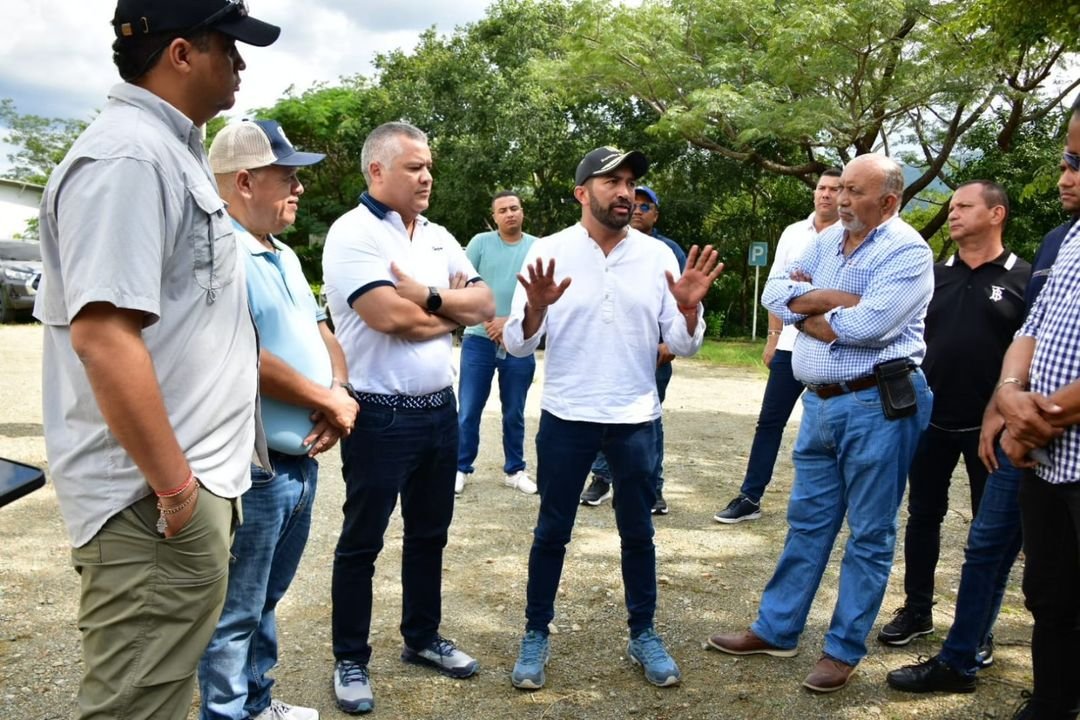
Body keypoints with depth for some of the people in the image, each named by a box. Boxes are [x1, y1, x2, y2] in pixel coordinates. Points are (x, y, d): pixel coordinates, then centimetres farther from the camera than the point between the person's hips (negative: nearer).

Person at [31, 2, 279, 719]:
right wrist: (173, 485, -21)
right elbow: (103, 333, -26)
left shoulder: (171, 151, 15)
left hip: (193, 480, 10)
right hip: (158, 501, -10)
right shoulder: (129, 155, -17)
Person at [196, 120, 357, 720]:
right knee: (236, 613, 6)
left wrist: (340, 390, -4)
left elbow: (321, 332, 17)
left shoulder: (284, 256, 14)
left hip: (302, 460, 9)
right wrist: (329, 402, -12)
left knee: (267, 599, 22)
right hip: (254, 467, -9)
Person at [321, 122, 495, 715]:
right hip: (381, 417, -7)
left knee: (429, 533, 19)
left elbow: (485, 304, 3)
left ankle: (422, 638, 36)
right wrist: (454, 309, -6)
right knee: (361, 542, 8)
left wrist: (429, 297, -15)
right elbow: (392, 317, -23)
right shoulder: (353, 233, -12)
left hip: (440, 410, 7)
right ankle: (350, 661, 23)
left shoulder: (438, 236, 11)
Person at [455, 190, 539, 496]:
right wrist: (487, 321, -9)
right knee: (468, 411, 2)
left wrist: (511, 321, -11)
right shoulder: (481, 242, 1)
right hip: (479, 339, -1)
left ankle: (515, 470, 24)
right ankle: (461, 468, 16)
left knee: (514, 413, 11)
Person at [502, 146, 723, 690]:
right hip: (565, 419, -1)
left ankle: (642, 635, 31)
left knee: (638, 533, 14)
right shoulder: (548, 252, -5)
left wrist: (689, 308, -20)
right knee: (551, 532, 10)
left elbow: (684, 345, 0)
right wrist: (536, 307, -27)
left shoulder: (658, 255, 0)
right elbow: (518, 345, -8)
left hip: (635, 421, 2)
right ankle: (536, 634, 27)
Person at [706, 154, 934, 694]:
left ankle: (844, 649, 18)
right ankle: (775, 630, 26)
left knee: (868, 536, 6)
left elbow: (870, 324, -22)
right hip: (820, 403, 7)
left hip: (878, 406, -7)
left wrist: (807, 314, -7)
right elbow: (775, 292, 4)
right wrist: (831, 298, -12)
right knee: (806, 522, 15)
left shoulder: (907, 251, -11)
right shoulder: (829, 240, 11)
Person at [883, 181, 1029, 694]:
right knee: (923, 517, 13)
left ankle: (978, 631, 23)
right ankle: (917, 610, 29)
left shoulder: (1025, 280, -3)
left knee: (992, 534, 8)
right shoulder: (932, 276, 6)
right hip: (931, 419, 3)